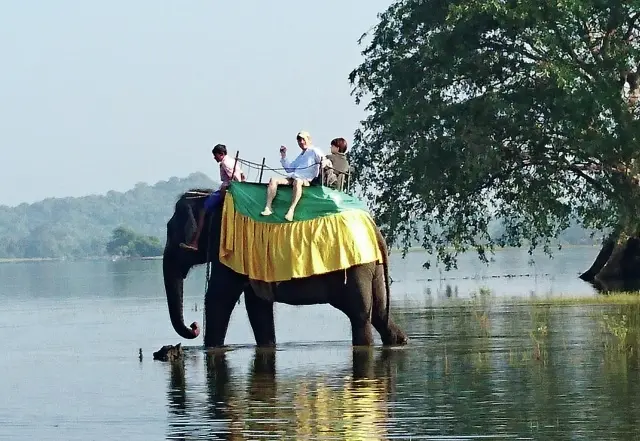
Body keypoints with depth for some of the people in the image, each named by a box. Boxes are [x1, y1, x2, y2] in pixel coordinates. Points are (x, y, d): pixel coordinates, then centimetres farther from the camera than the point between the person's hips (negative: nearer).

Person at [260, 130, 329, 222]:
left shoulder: (314, 151, 10)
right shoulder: (300, 156, 32)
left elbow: (322, 158, -8)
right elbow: (289, 169, 34)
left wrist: (324, 161, -33)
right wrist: (283, 156, 27)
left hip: (306, 180, -7)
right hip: (292, 178, 7)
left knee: (297, 181, -43)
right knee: (273, 180, -12)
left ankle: (291, 210, -49)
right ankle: (268, 208, -21)